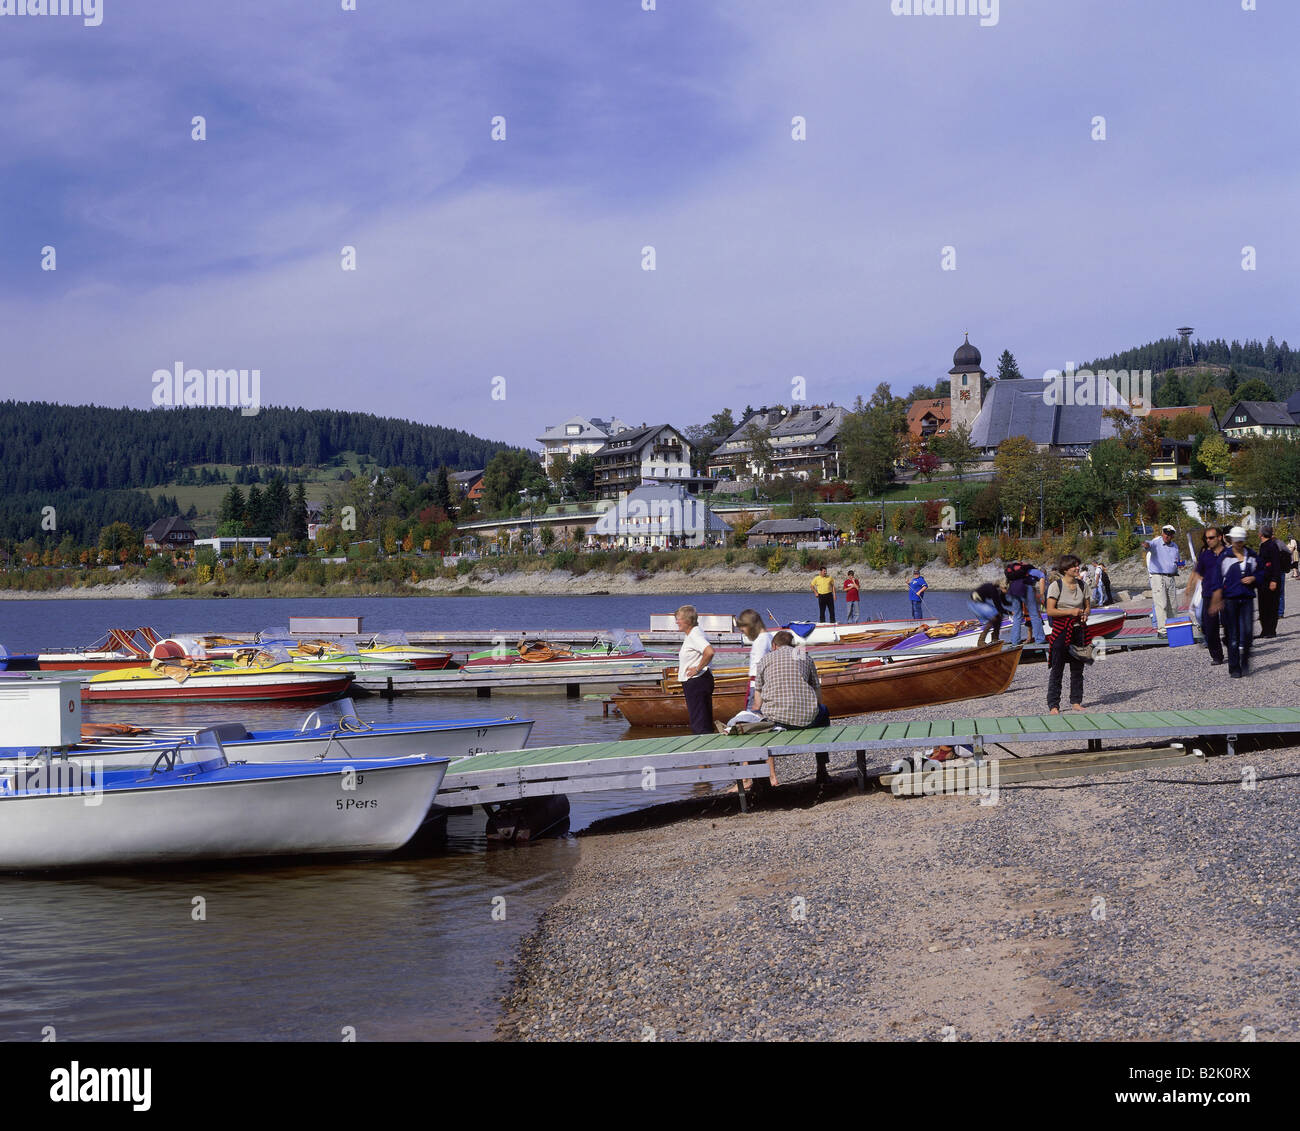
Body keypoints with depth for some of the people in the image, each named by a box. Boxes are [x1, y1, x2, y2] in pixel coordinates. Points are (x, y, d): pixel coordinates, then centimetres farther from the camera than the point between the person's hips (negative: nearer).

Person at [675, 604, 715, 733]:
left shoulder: (695, 635, -17)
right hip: (693, 683, 11)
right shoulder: (691, 634, 14)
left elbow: (709, 652, -34)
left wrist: (698, 669, -23)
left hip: (697, 682, -11)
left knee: (699, 724, -10)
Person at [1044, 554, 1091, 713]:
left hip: (1078, 630, 5)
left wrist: (1085, 614, -4)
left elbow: (1088, 605, 18)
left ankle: (1076, 701, 19)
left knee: (1077, 668, 8)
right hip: (1060, 630, -5)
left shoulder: (1081, 585, 8)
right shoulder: (1056, 586, -7)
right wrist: (1071, 612, -20)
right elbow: (1050, 611, -12)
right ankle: (1053, 705, -1)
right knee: (1057, 669, -4)